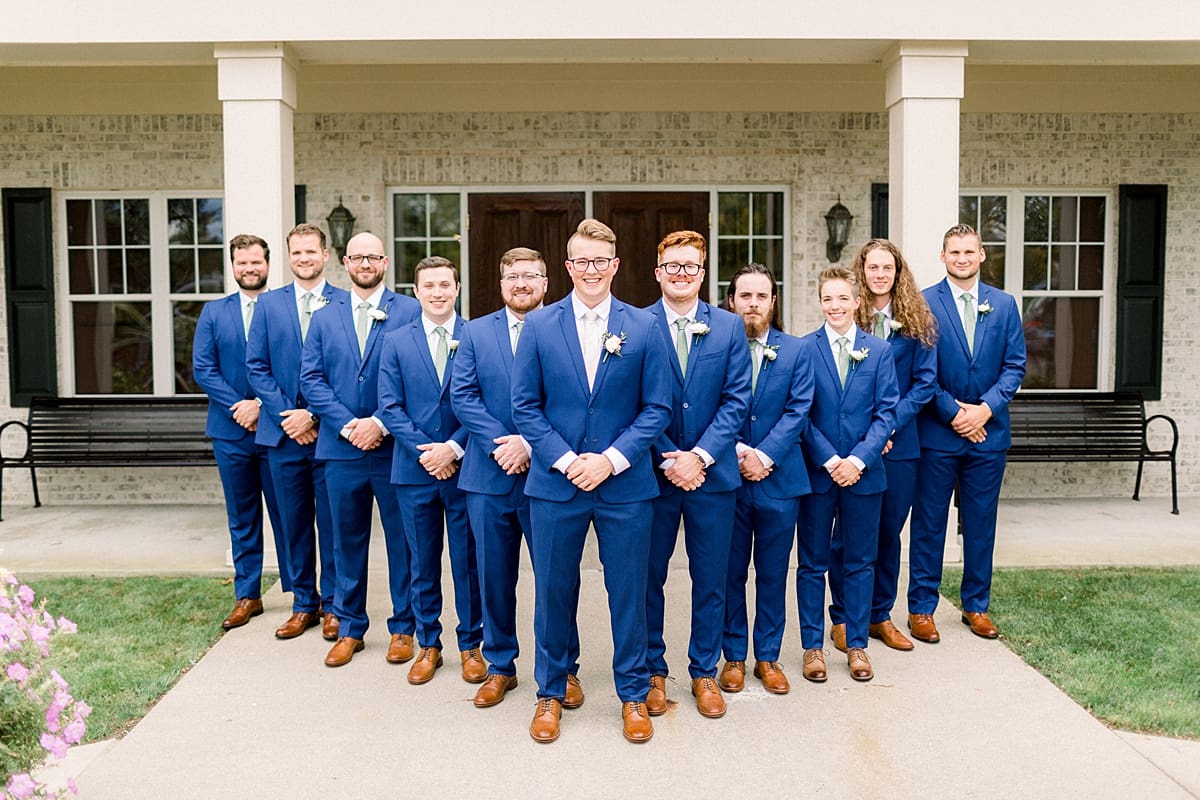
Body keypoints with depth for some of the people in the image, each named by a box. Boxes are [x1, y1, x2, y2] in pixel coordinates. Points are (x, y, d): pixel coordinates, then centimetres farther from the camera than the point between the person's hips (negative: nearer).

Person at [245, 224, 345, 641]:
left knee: (332, 522, 5)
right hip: (283, 433, 3)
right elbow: (256, 367, 5)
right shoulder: (269, 304, 8)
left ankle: (332, 603, 19)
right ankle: (303, 604, 23)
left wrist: (314, 415, -12)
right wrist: (285, 415, -7)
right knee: (293, 522, 10)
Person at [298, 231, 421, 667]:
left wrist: (380, 423, -14)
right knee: (347, 541, 12)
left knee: (402, 540, 6)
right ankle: (349, 628, 25)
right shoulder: (325, 318, 11)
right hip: (341, 449, 3)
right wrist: (346, 425, -10)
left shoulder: (410, 312, 0)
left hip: (394, 447, -3)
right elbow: (311, 378, 4)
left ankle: (403, 627, 20)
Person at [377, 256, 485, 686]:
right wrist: (425, 452, -11)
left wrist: (452, 449, -14)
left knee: (468, 561, 7)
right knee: (423, 564, 12)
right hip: (414, 470, 2)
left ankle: (470, 645, 22)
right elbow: (390, 406, 0)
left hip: (464, 468, -2)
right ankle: (428, 646, 26)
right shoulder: (396, 342, 6)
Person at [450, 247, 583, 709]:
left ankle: (565, 669, 23)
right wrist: (502, 443, -12)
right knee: (494, 577, 12)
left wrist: (530, 444, -16)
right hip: (488, 477, 3)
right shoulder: (476, 332, 8)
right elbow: (462, 396, 0)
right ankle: (500, 667, 28)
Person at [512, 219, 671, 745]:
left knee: (629, 592, 9)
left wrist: (611, 459, -12)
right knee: (553, 591, 10)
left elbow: (657, 407, 0)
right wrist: (565, 460, -11)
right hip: (555, 484, 1)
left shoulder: (643, 327, 1)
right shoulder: (539, 326, 2)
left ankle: (633, 694, 28)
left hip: (626, 484, 0)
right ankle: (550, 692, 30)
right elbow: (524, 406, 0)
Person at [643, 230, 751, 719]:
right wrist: (667, 460, -12)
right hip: (651, 473, -1)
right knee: (648, 576, 9)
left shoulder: (729, 327, 4)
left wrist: (700, 456, -12)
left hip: (713, 473, 2)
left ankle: (704, 673, 27)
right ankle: (653, 671, 27)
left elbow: (736, 400, -2)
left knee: (710, 579, 10)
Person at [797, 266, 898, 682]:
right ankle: (812, 646, 19)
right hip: (815, 472, -1)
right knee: (812, 563, 7)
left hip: (864, 472, 2)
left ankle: (856, 644, 24)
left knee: (859, 563, 11)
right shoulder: (802, 349, -2)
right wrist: (830, 461, -13)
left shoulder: (879, 350, 4)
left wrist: (858, 459, -12)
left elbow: (887, 411, 0)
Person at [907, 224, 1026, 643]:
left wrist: (985, 408, -10)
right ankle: (921, 608, 14)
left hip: (988, 431, 3)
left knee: (981, 522, 11)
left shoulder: (1004, 304, 8)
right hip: (937, 432, -3)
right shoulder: (924, 303, -2)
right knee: (929, 522, 4)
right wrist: (954, 412, -12)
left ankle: (976, 605, 25)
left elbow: (1015, 365, 4)